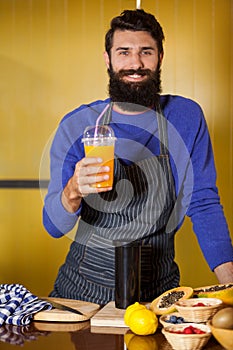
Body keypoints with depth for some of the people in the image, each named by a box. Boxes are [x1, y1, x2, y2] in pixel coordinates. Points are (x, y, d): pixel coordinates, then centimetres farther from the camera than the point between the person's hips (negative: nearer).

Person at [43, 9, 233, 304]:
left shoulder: (186, 118, 0)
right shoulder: (76, 125, -2)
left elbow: (204, 205, 3)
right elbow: (54, 226, -4)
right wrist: (72, 193, -27)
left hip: (158, 288, 0)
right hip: (83, 288, 0)